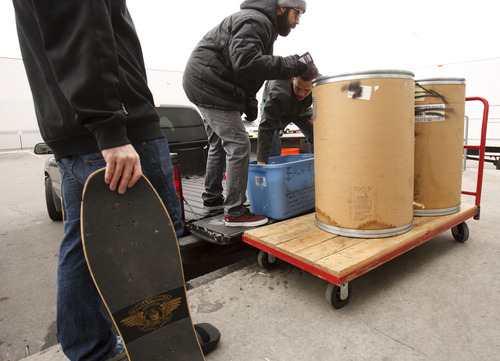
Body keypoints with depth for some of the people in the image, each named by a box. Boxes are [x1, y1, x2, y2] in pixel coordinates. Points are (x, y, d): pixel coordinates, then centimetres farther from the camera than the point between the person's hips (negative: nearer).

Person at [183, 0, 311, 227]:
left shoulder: (263, 25, 21)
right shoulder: (255, 21, -13)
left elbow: (246, 70, 23)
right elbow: (245, 62, -30)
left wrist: (249, 102, 9)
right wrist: (290, 66, -26)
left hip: (205, 85, 11)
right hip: (209, 84, -11)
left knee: (219, 144, 16)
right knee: (238, 144, -13)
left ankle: (212, 197, 30)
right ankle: (234, 213, -8)